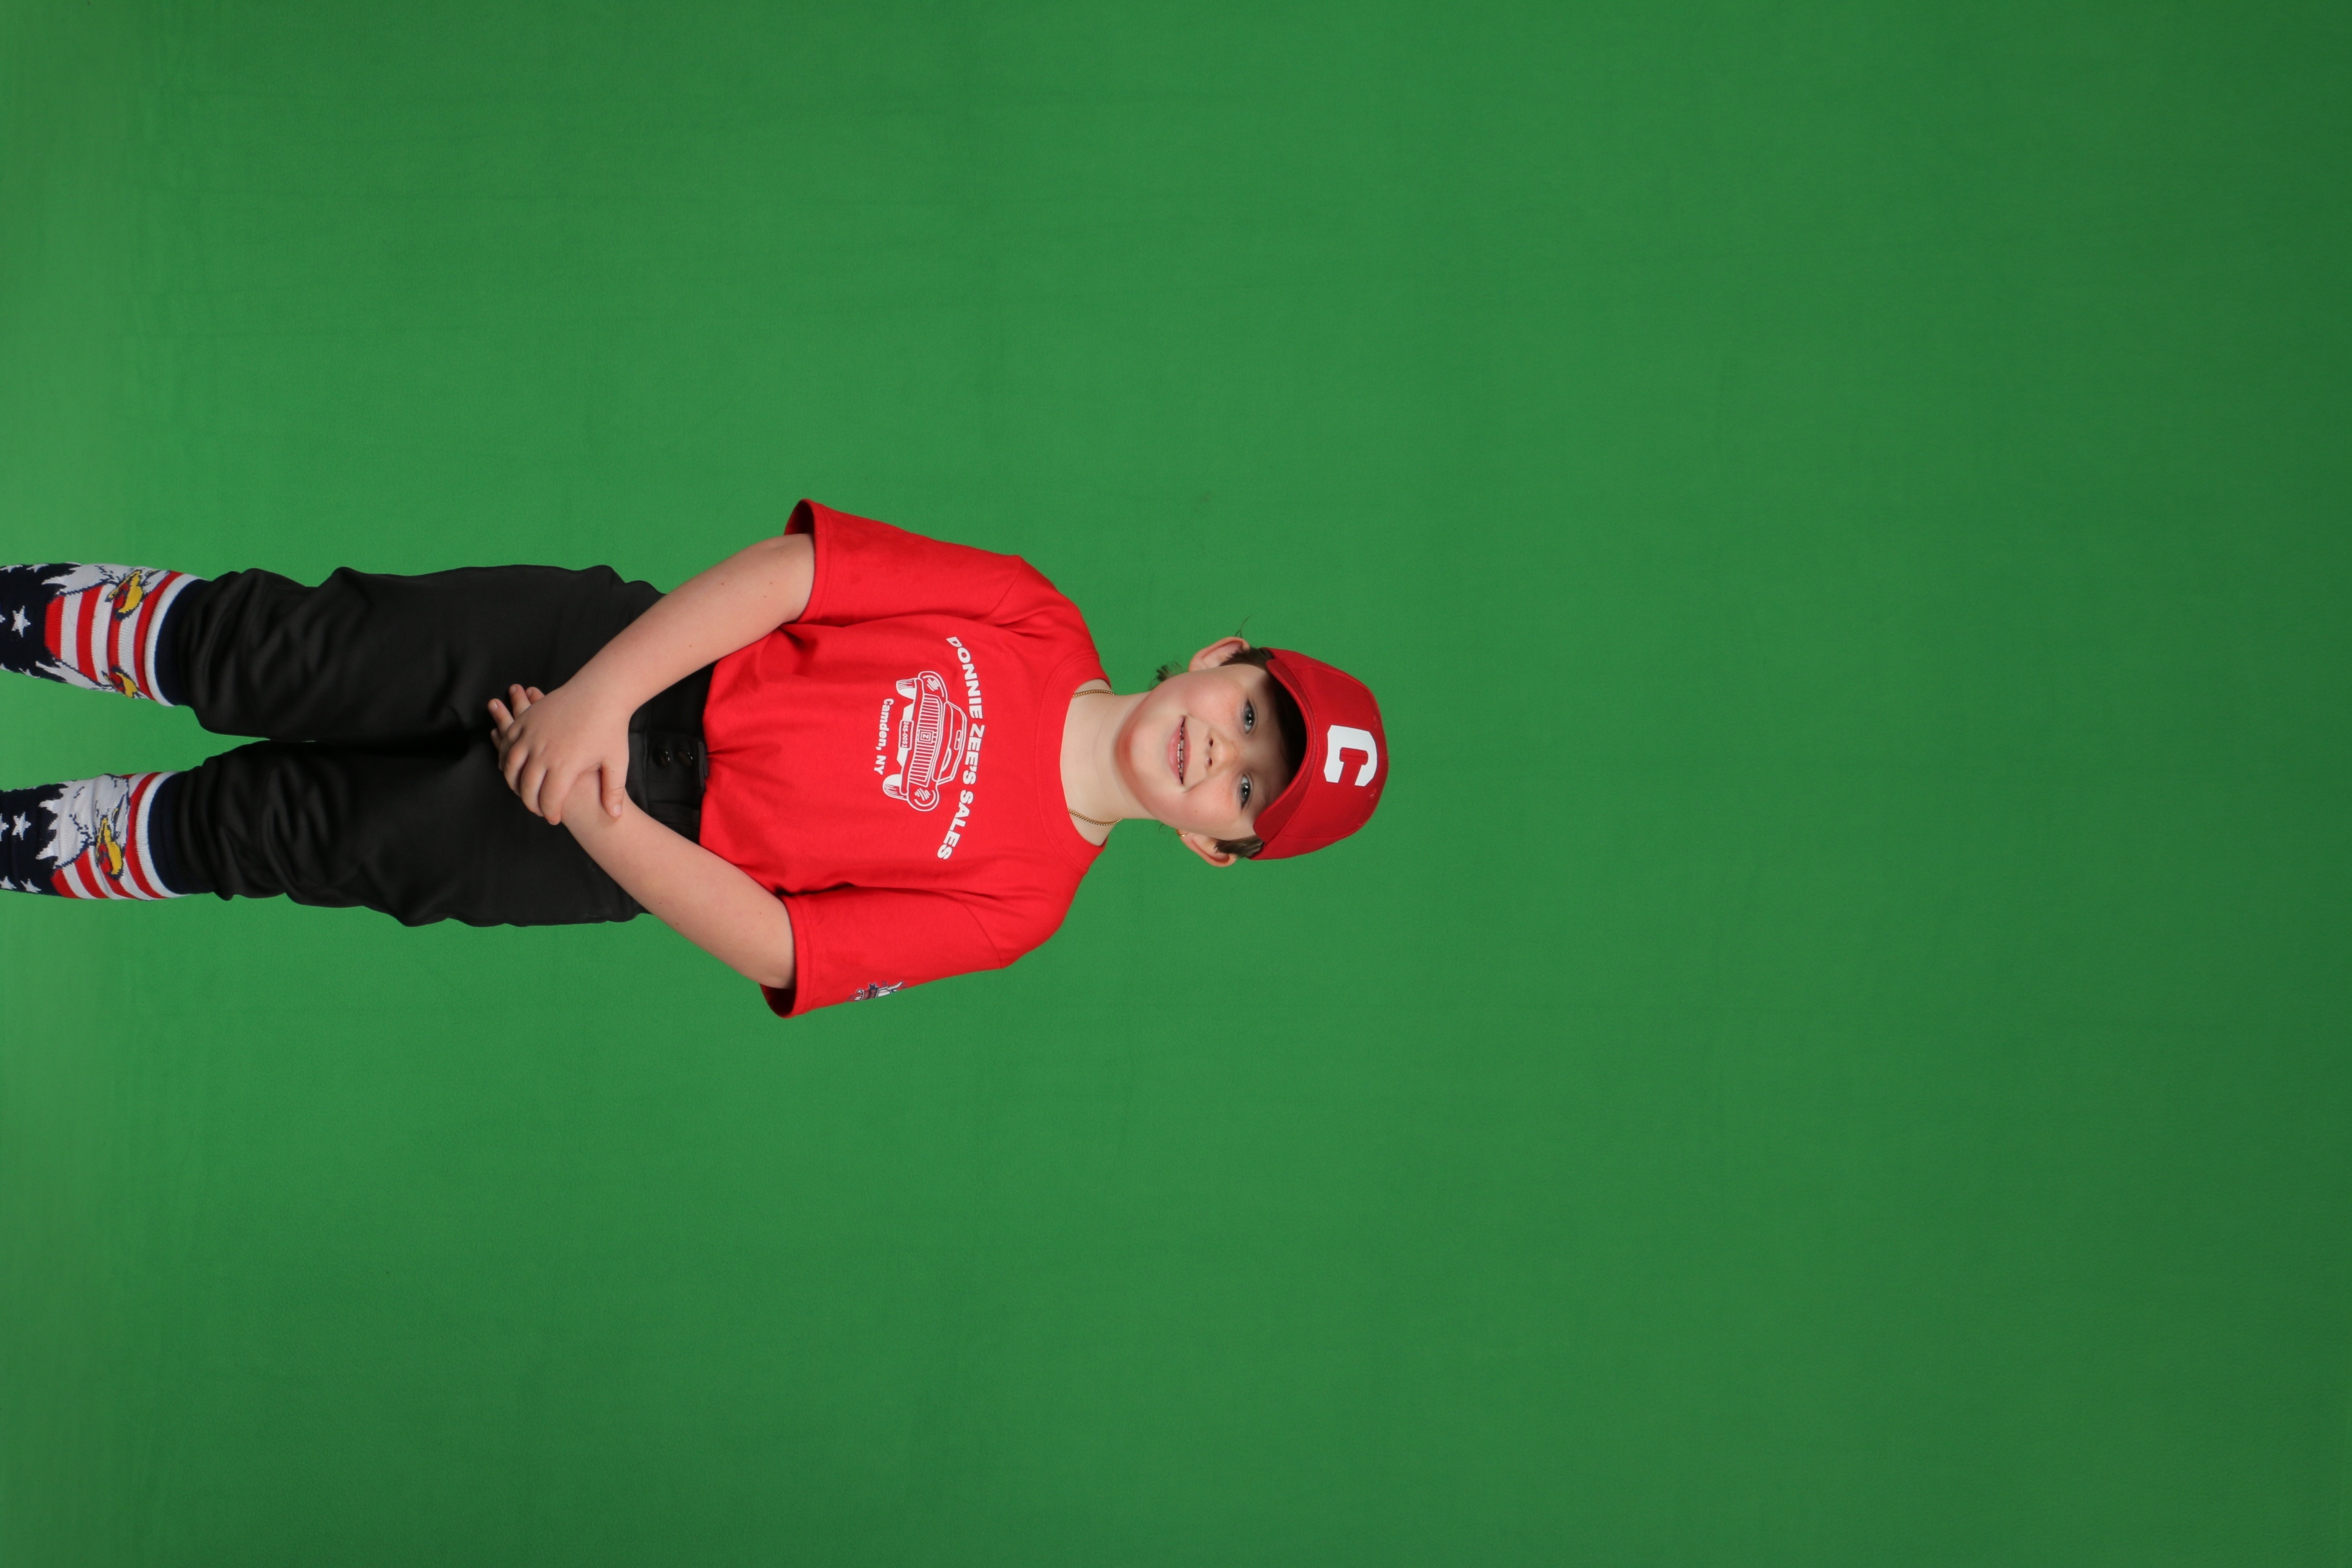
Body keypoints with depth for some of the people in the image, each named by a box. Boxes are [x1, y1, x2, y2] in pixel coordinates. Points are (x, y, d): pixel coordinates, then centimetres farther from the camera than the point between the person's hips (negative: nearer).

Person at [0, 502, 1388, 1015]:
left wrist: (588, 813, -23)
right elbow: (788, 569, -12)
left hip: (641, 845, -1)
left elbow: (774, 948, -15)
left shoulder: (1020, 903, -11)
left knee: (314, 828, -5)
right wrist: (599, 699, -22)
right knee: (317, 657, -7)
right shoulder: (1034, 619, -7)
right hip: (642, 653, 1)